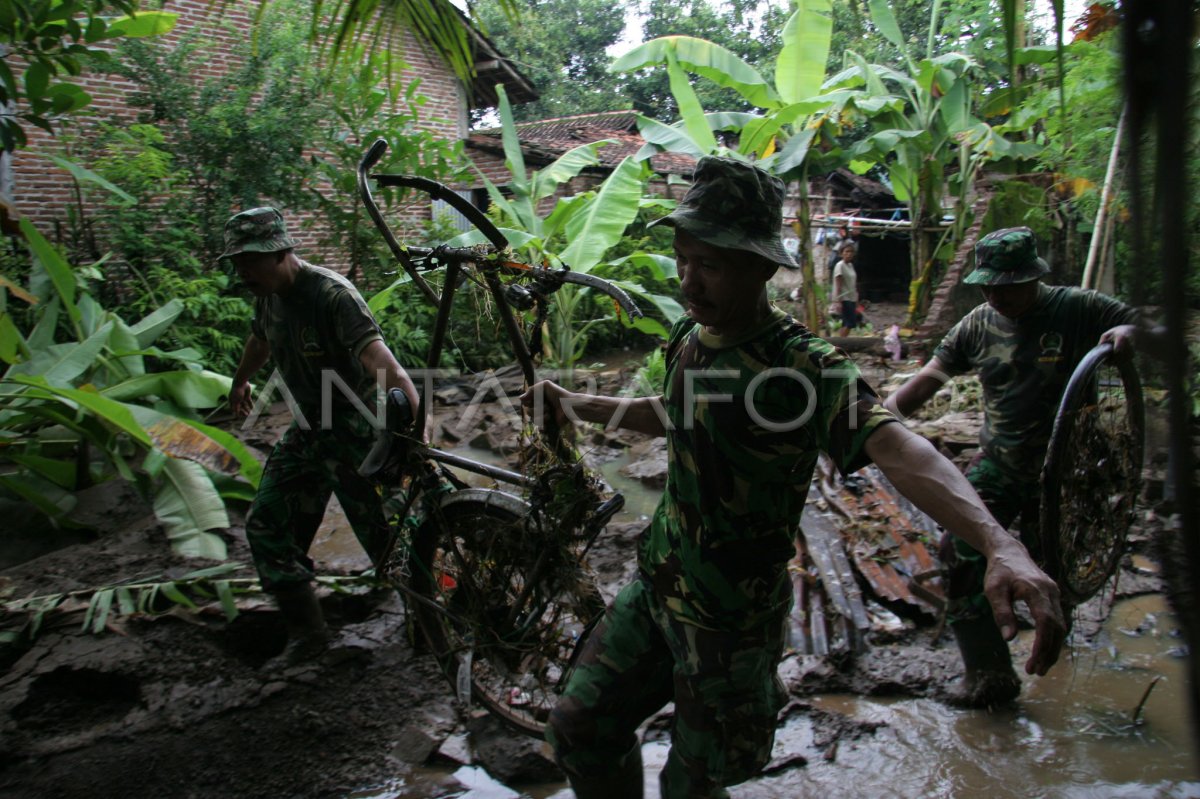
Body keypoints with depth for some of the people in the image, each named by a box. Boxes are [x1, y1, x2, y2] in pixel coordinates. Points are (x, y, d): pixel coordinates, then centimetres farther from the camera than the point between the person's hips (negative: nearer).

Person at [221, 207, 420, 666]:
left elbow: (377, 354, -41)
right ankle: (307, 632, 16)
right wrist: (240, 382, 45)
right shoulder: (268, 296, 2)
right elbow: (260, 339, 26)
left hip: (355, 430, -8)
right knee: (267, 525, 6)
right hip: (307, 429, 8)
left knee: (380, 534, -5)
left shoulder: (332, 295, -24)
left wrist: (415, 415, -58)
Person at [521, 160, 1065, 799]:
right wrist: (574, 406, 27)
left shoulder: (803, 367, -23)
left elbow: (895, 447, -40)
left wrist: (999, 543, -56)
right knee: (579, 729, 13)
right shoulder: (690, 336, 0)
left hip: (732, 620, -6)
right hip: (656, 585, 7)